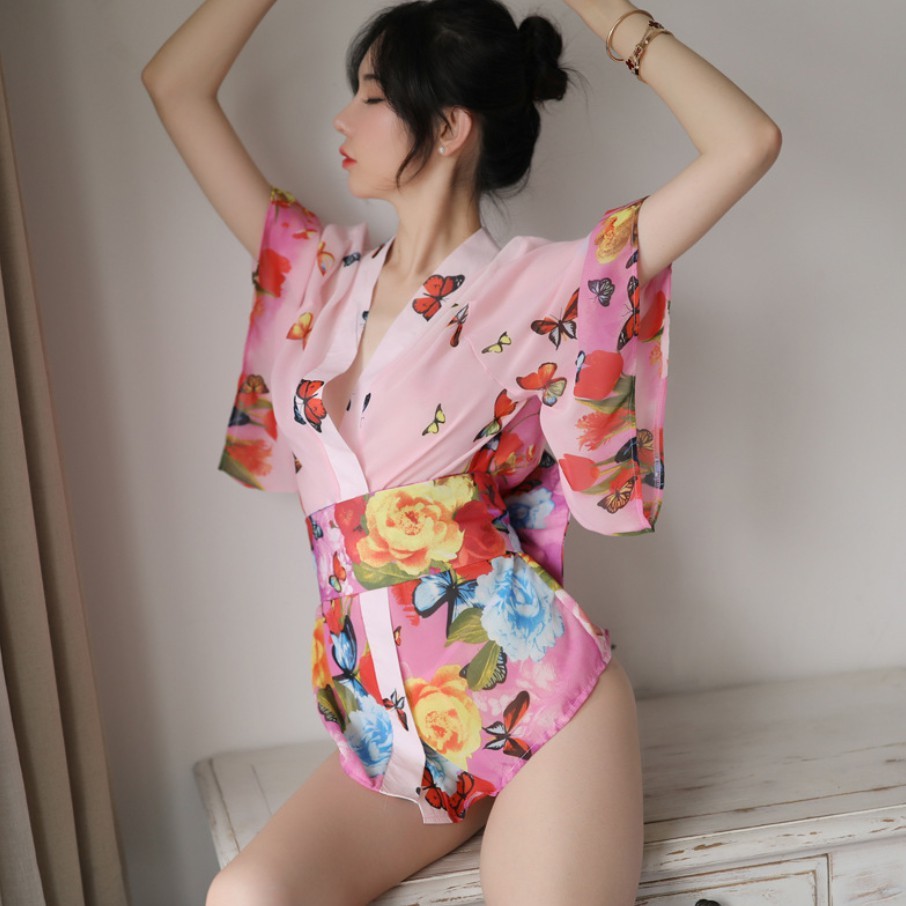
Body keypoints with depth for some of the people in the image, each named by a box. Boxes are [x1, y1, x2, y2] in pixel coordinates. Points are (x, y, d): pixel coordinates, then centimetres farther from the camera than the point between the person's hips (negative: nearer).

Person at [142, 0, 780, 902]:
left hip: (539, 707, -4)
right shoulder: (323, 276, 10)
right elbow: (176, 86, 12)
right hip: (388, 731, 5)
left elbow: (747, 141, -14)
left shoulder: (537, 286, -5)